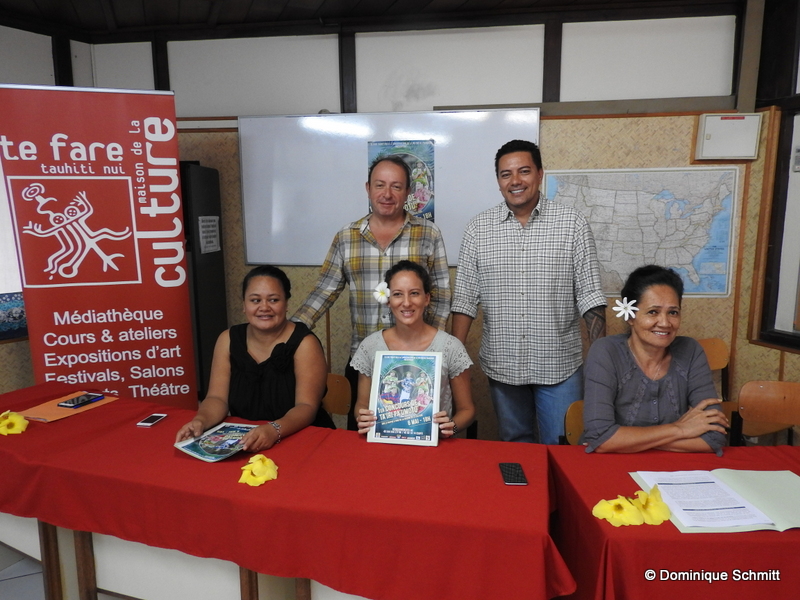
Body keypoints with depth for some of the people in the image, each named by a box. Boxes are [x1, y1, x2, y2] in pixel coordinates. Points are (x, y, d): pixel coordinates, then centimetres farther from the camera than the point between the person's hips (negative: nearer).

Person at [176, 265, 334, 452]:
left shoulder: (304, 343, -11)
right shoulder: (228, 340, 1)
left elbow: (307, 407, -18)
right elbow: (217, 398, -2)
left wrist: (274, 430, -35)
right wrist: (200, 421, -23)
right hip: (242, 442, 4)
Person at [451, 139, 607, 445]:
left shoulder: (572, 223, -3)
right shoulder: (478, 228, 0)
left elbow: (589, 295, -2)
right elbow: (465, 298, 1)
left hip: (560, 365, -1)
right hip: (502, 365, 2)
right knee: (514, 449, 17)